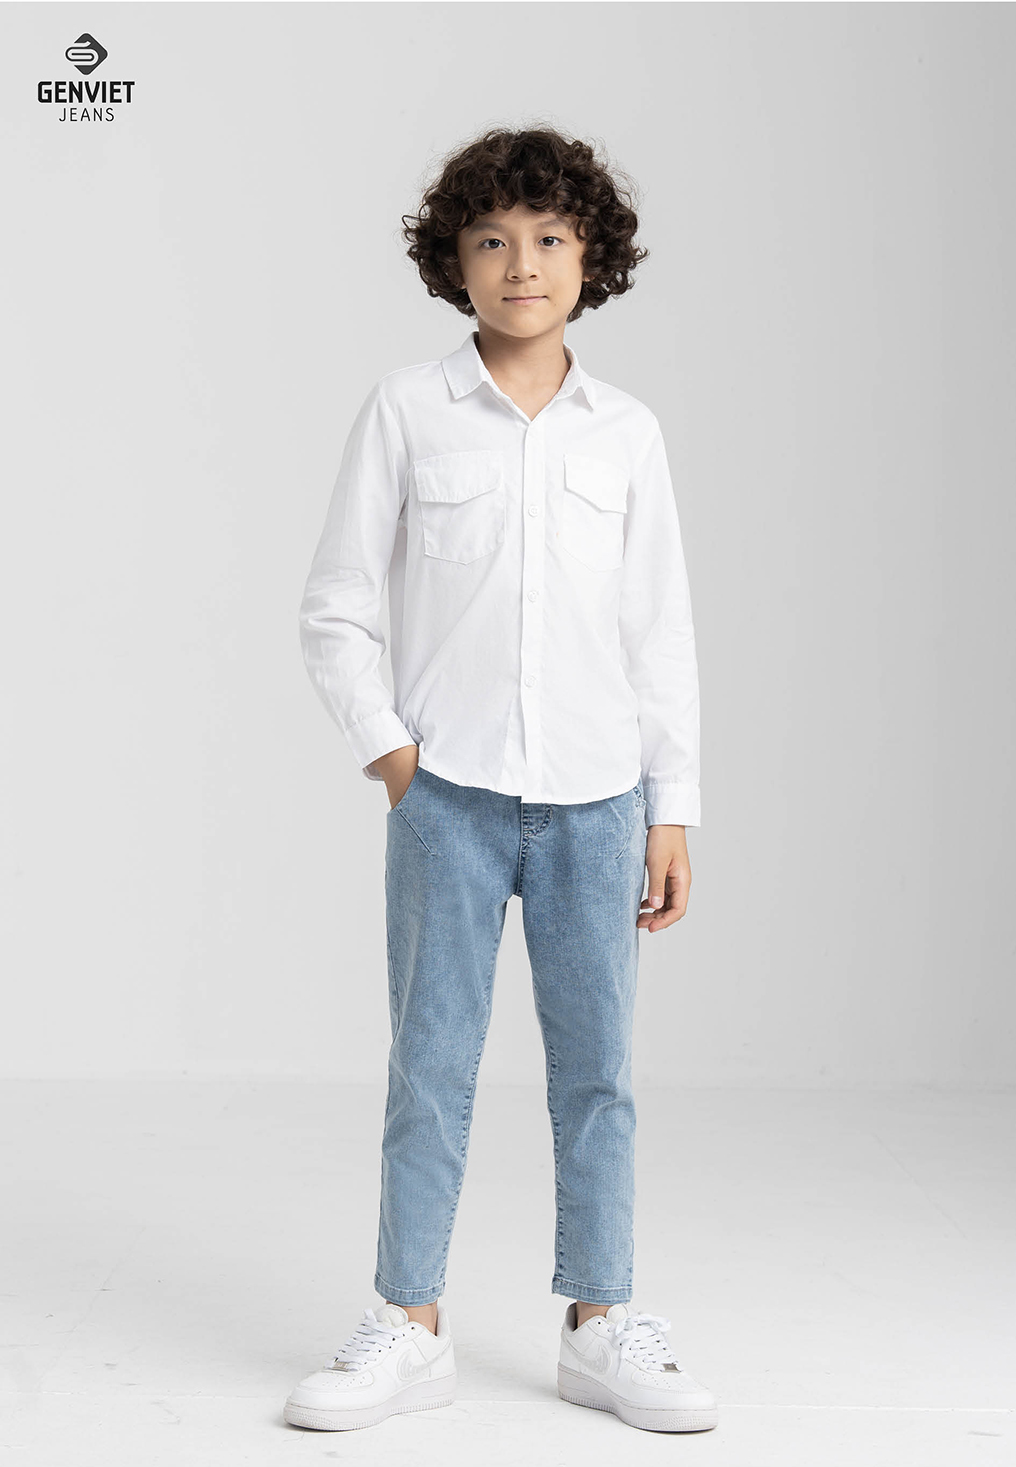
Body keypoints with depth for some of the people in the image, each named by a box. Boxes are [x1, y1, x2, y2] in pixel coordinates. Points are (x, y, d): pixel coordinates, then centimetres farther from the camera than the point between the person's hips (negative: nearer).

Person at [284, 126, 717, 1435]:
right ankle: (410, 1329, 18)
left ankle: (600, 1329, 21)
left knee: (596, 1068, 7)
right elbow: (335, 611, 5)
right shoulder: (407, 410, 1)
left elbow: (662, 635, 8)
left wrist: (673, 812, 5)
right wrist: (384, 746, -4)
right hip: (449, 795, -1)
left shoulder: (627, 432, 6)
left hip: (596, 799, 2)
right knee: (430, 1068, 5)